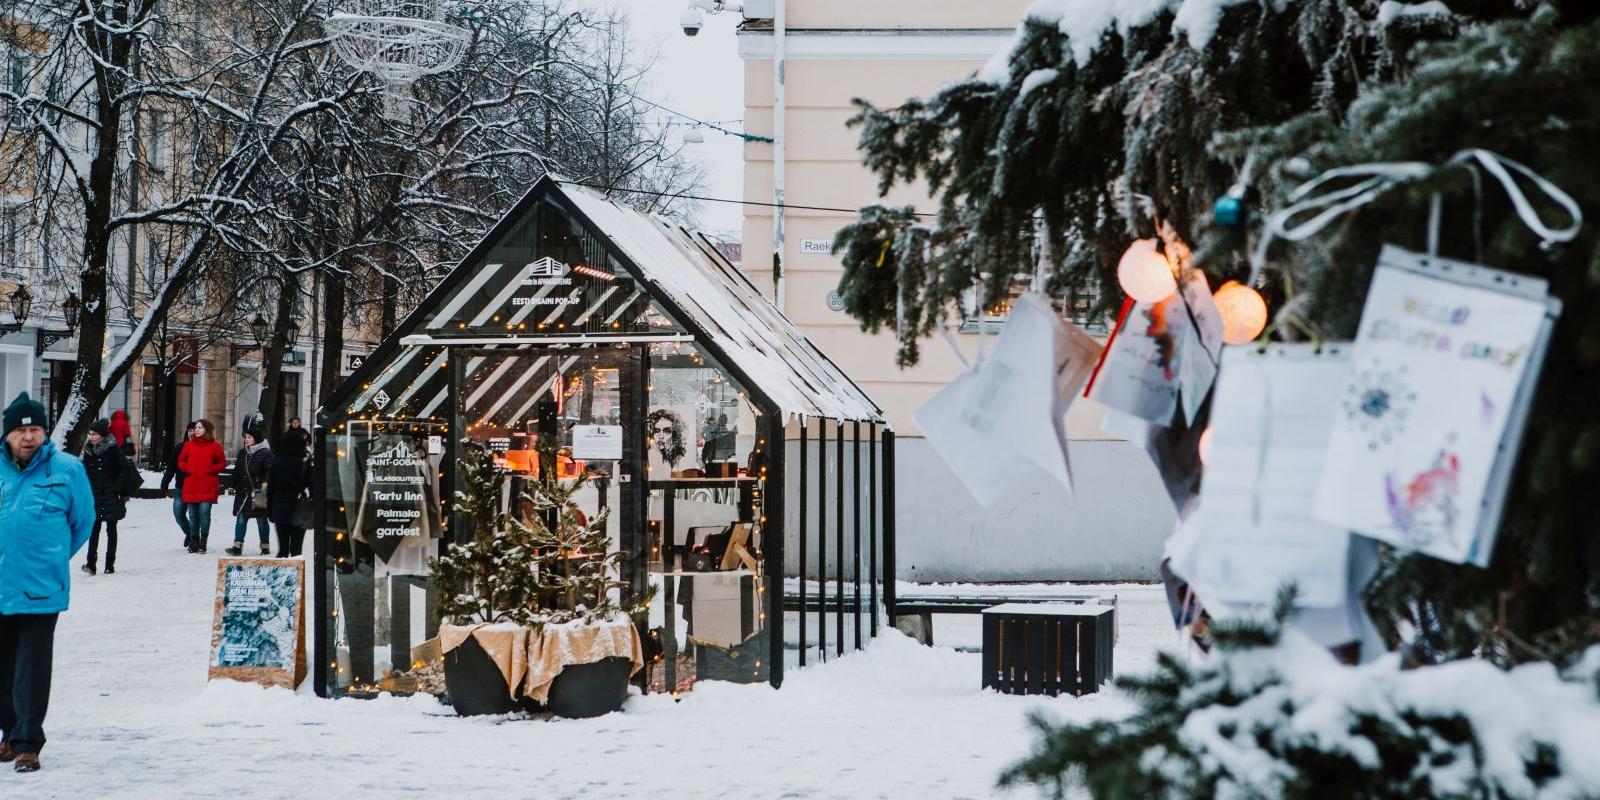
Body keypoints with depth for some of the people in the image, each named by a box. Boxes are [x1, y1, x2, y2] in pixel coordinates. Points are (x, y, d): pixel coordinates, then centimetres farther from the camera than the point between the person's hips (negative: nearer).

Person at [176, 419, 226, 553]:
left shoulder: (214, 446, 3)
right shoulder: (189, 445, 10)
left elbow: (222, 463, 7)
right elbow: (181, 461, 17)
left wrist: (211, 469, -7)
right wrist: (187, 468, -2)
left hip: (207, 487, -3)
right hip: (190, 486, 3)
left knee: (204, 512, -10)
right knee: (193, 515, 5)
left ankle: (203, 542, 0)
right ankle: (193, 542, 15)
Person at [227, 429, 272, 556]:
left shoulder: (265, 453, -5)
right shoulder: (243, 452, 13)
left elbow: (269, 471, -11)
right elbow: (237, 471, 19)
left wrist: (265, 485, -21)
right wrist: (233, 486, 16)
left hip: (258, 492, -5)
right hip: (243, 491, 5)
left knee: (261, 519, 3)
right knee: (241, 518, -1)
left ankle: (265, 546, 14)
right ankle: (237, 546, -3)